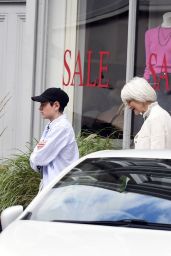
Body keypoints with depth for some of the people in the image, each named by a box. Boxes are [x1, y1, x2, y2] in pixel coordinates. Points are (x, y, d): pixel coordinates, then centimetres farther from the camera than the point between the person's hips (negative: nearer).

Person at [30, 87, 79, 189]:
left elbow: (40, 158, -17)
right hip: (48, 185, 9)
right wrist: (38, 150, -6)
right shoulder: (49, 127, 14)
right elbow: (34, 164, 14)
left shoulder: (62, 127, -14)